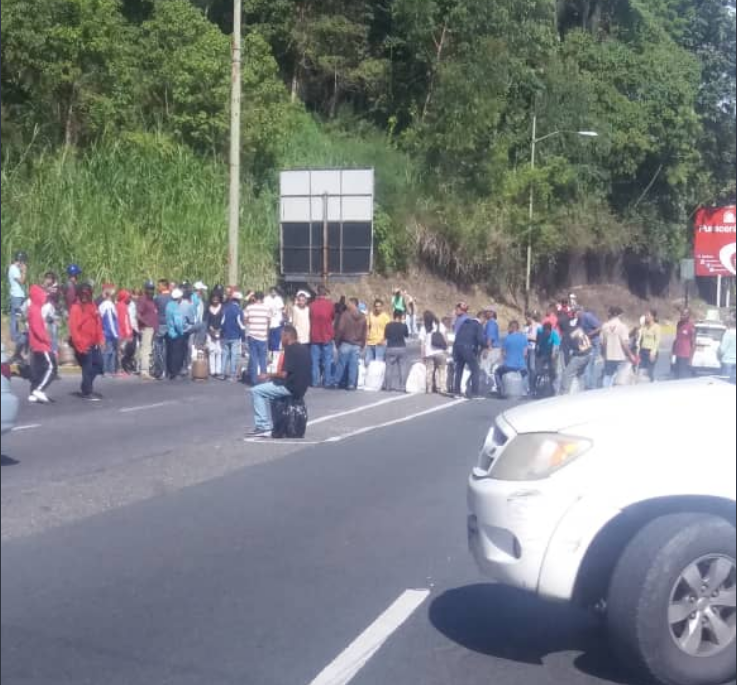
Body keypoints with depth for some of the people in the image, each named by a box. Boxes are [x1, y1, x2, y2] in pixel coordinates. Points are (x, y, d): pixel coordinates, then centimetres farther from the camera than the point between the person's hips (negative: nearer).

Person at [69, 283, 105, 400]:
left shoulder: (93, 305, 10)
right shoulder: (75, 308, -12)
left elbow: (98, 323, 13)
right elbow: (73, 328, -16)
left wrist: (100, 339, 4)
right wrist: (80, 345, -19)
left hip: (93, 343, 8)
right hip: (83, 345, -7)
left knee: (98, 364, 12)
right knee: (87, 367, -2)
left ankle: (85, 387, 25)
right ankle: (87, 392, 9)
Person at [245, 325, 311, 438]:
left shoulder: (290, 350, -14)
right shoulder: (304, 349, 13)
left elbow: (284, 374, -20)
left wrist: (268, 375, -3)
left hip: (290, 387, -10)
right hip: (301, 387, 10)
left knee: (256, 391, -2)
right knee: (265, 387, 24)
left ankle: (263, 427, -7)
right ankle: (267, 425, 18)